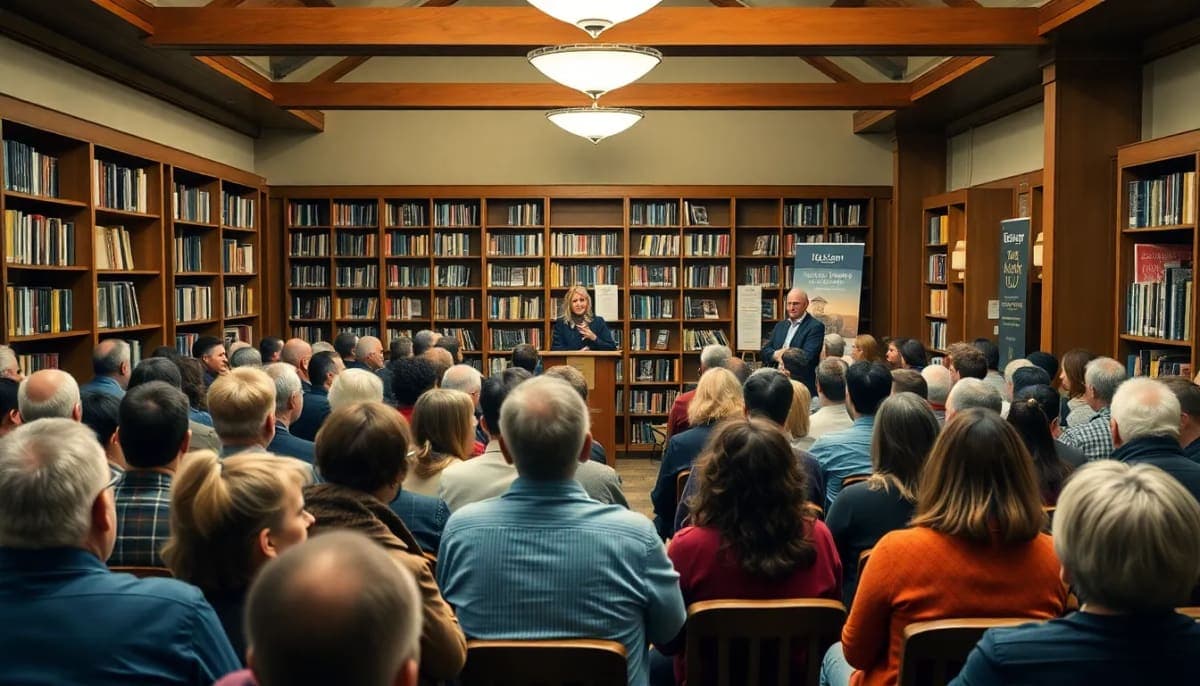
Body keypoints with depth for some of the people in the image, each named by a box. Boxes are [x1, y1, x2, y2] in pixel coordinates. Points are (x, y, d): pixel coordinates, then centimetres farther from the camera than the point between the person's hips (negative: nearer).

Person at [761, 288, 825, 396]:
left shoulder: (816, 326, -6)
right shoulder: (780, 326, 16)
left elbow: (807, 357, -16)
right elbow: (764, 352, 9)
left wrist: (783, 354, -10)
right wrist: (776, 354, -11)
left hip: (802, 386, -6)